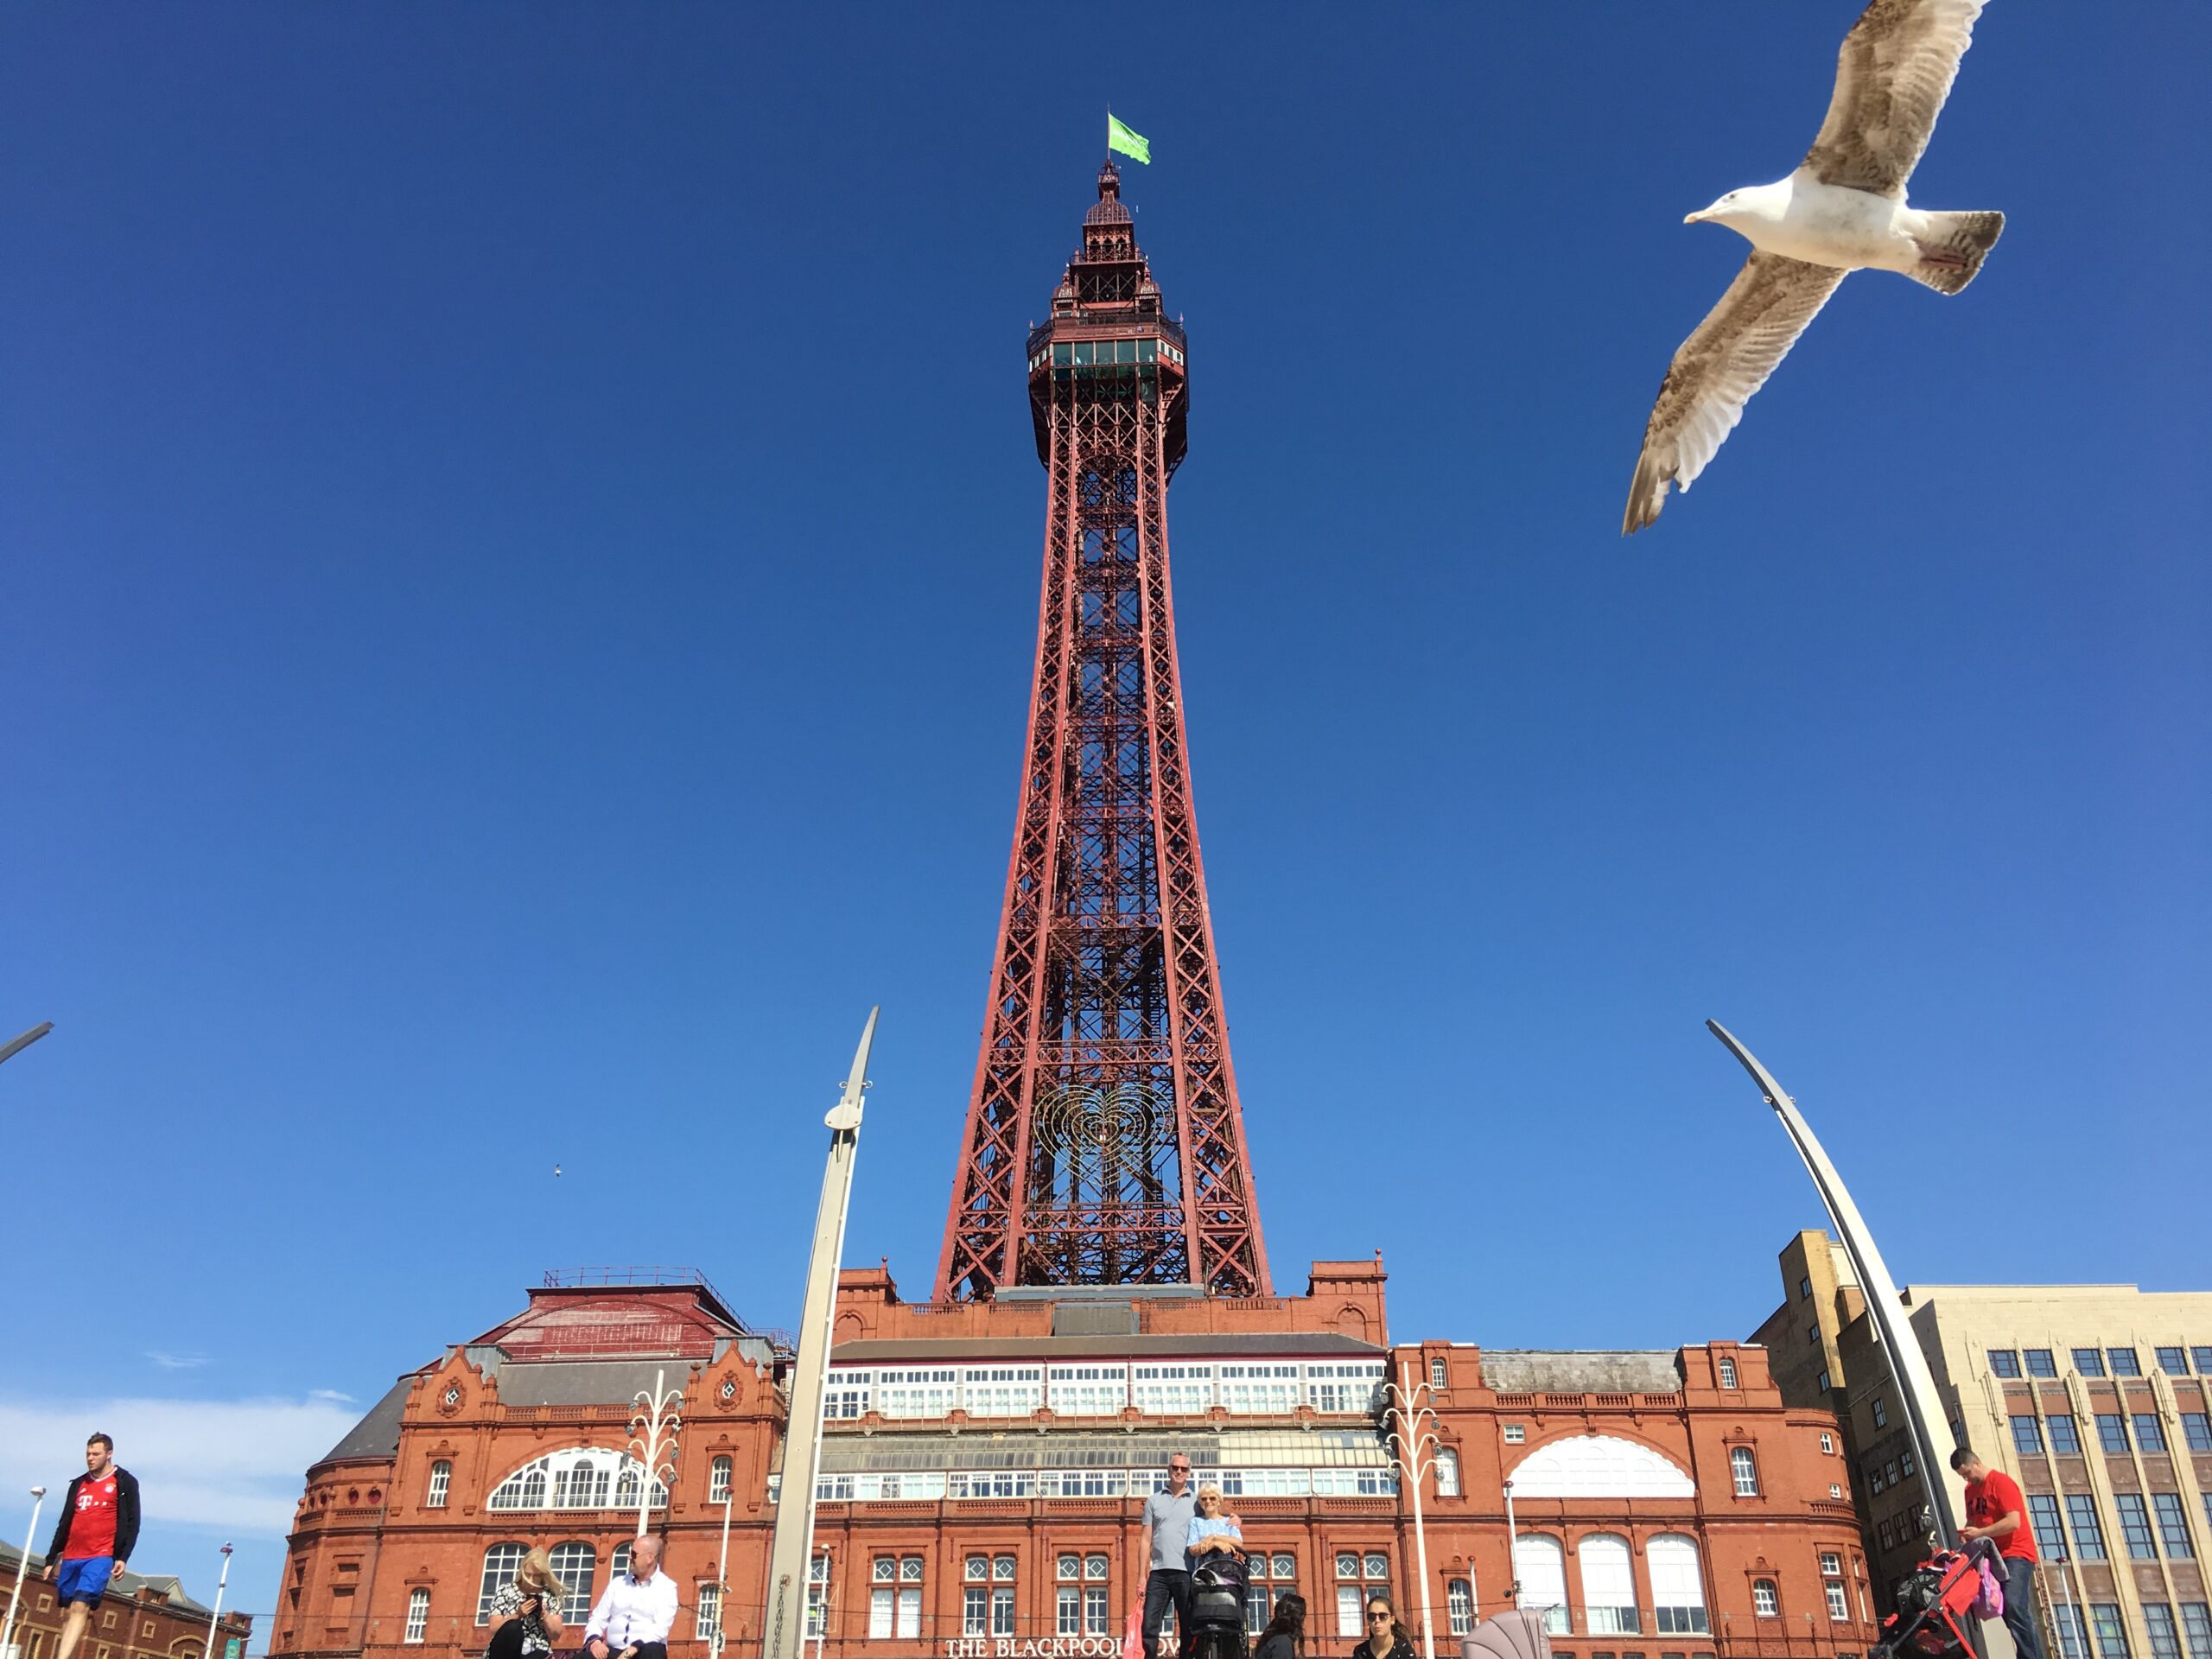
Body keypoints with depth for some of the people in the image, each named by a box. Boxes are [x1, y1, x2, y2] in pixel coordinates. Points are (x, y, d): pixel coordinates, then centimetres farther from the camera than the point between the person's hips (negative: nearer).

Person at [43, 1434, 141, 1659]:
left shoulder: (125, 1483, 1)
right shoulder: (78, 1484, 17)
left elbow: (132, 1523, -2)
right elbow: (64, 1524, 21)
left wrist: (123, 1557, -12)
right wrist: (51, 1560, 17)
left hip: (100, 1557, -6)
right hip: (70, 1558, 6)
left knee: (80, 1608, -19)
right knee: (68, 1614, 7)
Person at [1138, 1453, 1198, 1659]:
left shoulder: (1197, 1501, 11)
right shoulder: (1154, 1501, 13)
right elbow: (1147, 1540, 10)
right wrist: (1143, 1576, 3)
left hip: (1186, 1572, -1)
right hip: (1159, 1572, 1)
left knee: (1188, 1629, 3)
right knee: (1149, 1628, -4)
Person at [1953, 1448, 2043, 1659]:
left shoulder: (2001, 1482, -11)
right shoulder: (1970, 1490, 14)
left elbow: (2014, 1522, -19)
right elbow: (1973, 1521, 22)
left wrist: (1980, 1533, -19)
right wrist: (1967, 1534, 0)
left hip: (2016, 1554, -8)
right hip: (1995, 1556, 8)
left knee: (2014, 1607, -22)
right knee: (2009, 1612, 4)